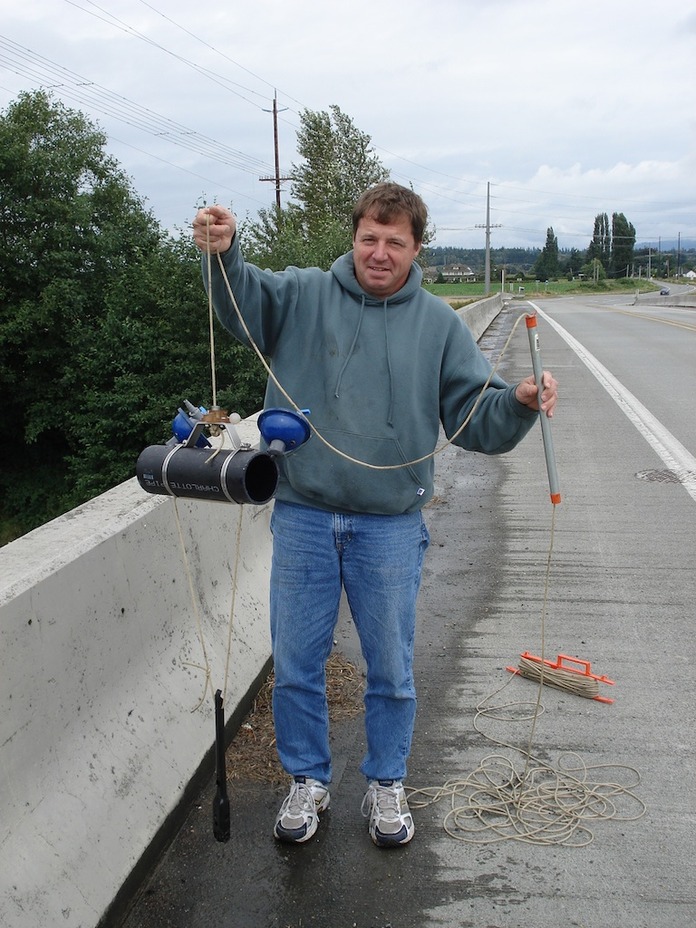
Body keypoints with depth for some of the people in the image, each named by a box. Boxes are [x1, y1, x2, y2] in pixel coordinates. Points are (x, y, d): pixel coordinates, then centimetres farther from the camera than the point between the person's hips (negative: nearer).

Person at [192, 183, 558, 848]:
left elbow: (478, 418, 1)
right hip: (302, 518, 0)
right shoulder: (304, 295, 1)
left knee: (391, 669, 12)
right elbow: (242, 298, -18)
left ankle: (386, 783, 35)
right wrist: (222, 251, -39)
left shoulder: (439, 324, 4)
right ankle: (308, 780, 34)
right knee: (296, 665, 12)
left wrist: (521, 404, -20)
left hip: (391, 526, 1)